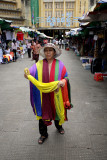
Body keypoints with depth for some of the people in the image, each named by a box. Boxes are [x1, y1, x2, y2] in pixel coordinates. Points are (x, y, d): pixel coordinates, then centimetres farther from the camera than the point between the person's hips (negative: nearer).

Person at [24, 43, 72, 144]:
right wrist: (27, 74, -38)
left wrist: (62, 82, -26)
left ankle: (59, 126, 50)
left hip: (56, 94, 1)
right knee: (43, 112, 6)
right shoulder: (39, 64, -2)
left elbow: (66, 77, -3)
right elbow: (31, 72, -14)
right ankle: (43, 134, 27)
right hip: (43, 95, 0)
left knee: (57, 111, 19)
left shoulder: (59, 64, -3)